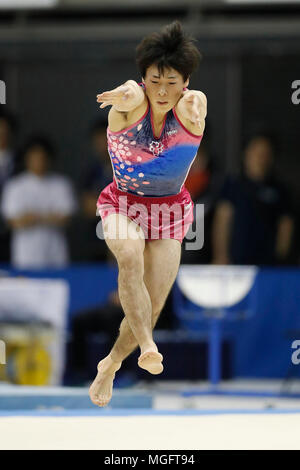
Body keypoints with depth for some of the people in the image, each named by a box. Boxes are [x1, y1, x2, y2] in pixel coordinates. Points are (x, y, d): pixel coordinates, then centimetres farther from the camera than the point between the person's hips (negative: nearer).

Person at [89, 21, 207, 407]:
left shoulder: (189, 110, -18)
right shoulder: (130, 106, -20)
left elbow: (193, 100, -44)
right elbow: (131, 94, -47)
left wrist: (194, 103, -71)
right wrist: (129, 93, -74)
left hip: (170, 212, 2)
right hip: (123, 205, -2)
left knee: (152, 306, 0)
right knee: (130, 255, -35)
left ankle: (110, 364, 27)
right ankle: (147, 348, -44)